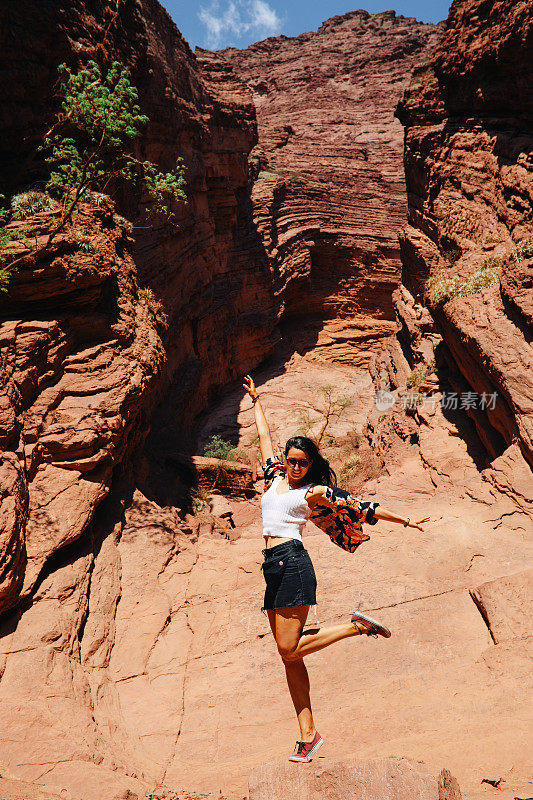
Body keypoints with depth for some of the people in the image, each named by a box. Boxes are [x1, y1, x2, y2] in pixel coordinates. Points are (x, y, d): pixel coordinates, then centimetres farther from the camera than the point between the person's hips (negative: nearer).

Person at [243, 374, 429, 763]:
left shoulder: (316, 492, 3)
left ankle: (356, 626, 4)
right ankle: (308, 734, 12)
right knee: (288, 655, 4)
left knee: (290, 649, -12)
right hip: (274, 568, 6)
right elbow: (265, 435, 28)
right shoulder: (275, 477, 17)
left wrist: (405, 521, 9)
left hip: (293, 562, -6)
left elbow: (363, 507, 7)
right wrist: (256, 400, 38)